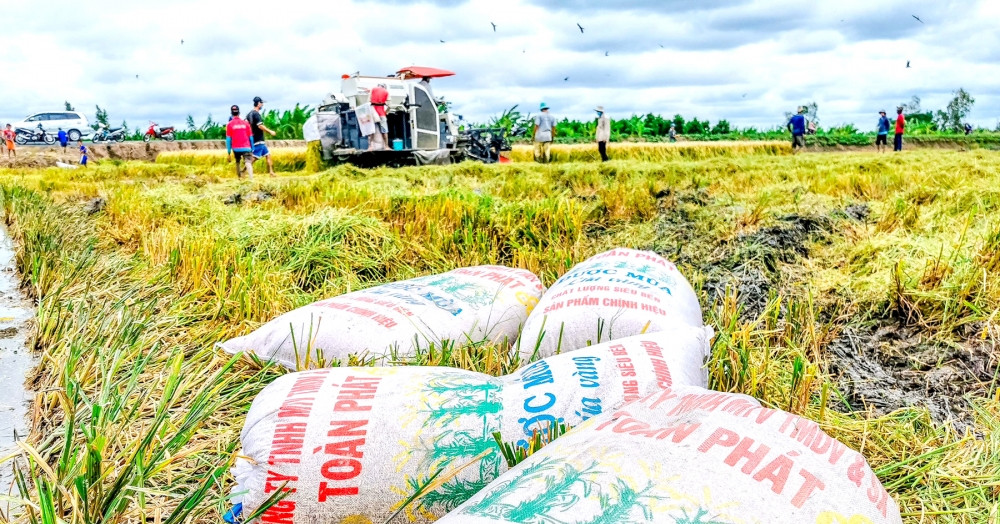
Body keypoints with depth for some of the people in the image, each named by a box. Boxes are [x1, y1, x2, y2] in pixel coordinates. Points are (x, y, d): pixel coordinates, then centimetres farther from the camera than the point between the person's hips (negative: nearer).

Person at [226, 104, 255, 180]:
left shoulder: (229, 124, 0)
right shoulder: (245, 123, 4)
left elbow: (228, 139, -1)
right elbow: (251, 137, 6)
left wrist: (228, 152, 3)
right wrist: (252, 149, 14)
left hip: (236, 148, 1)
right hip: (246, 148, -1)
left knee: (238, 162, 22)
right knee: (248, 163, -12)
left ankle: (239, 178, 29)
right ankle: (251, 179, -31)